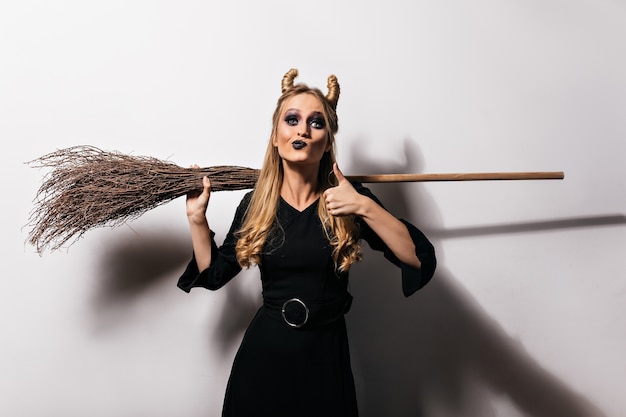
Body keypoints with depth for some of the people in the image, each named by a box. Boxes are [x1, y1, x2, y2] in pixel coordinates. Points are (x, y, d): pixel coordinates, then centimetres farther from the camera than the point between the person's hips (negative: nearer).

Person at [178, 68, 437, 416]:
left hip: (326, 354, -1)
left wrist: (365, 207, -28)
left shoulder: (348, 199, -9)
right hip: (263, 352, 2)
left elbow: (423, 261, -17)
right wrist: (197, 216, -4)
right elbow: (214, 274, 7)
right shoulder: (254, 204, -3)